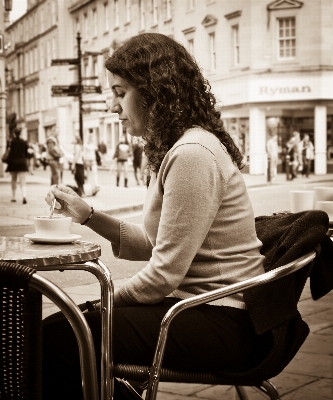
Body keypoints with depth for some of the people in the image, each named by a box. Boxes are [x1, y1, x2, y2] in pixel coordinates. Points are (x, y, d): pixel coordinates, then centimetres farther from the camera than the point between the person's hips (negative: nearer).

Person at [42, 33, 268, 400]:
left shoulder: (192, 154, -20)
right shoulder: (174, 149, 13)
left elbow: (164, 274, -20)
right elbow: (154, 245, 13)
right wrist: (89, 216, 4)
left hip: (220, 324, -10)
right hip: (192, 304, 10)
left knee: (55, 337, -14)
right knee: (64, 323, 8)